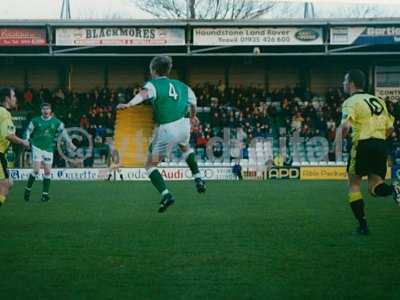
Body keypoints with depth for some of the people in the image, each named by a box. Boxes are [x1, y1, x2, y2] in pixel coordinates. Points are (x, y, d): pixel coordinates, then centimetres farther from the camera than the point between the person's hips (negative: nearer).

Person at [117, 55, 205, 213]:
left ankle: (166, 194, -12)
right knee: (185, 147, 40)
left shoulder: (153, 85, 0)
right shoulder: (181, 86, 17)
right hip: (183, 125, 5)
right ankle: (198, 179, 27)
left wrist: (129, 104, -41)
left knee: (150, 165, 7)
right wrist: (192, 117, 47)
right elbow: (193, 105, 26)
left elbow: (143, 94, -24)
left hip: (165, 129, -5)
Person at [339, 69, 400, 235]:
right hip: (381, 145, 5)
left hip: (363, 145, -5)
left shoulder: (351, 101, -3)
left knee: (354, 184, 10)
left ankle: (362, 224, 5)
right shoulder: (378, 100, 18)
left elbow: (346, 125, -20)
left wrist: (342, 134, -1)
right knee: (374, 186, 10)